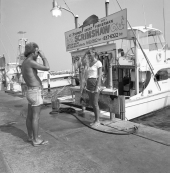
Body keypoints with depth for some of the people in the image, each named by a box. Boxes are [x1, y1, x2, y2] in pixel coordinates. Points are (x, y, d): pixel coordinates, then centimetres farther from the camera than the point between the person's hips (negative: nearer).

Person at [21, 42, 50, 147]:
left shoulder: (24, 64, 14)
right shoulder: (30, 61, -18)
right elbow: (47, 68, -23)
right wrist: (43, 56, -12)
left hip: (31, 92, 10)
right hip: (36, 93, -10)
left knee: (30, 116, 16)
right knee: (36, 117, -2)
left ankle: (31, 136, 29)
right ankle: (36, 140, 7)